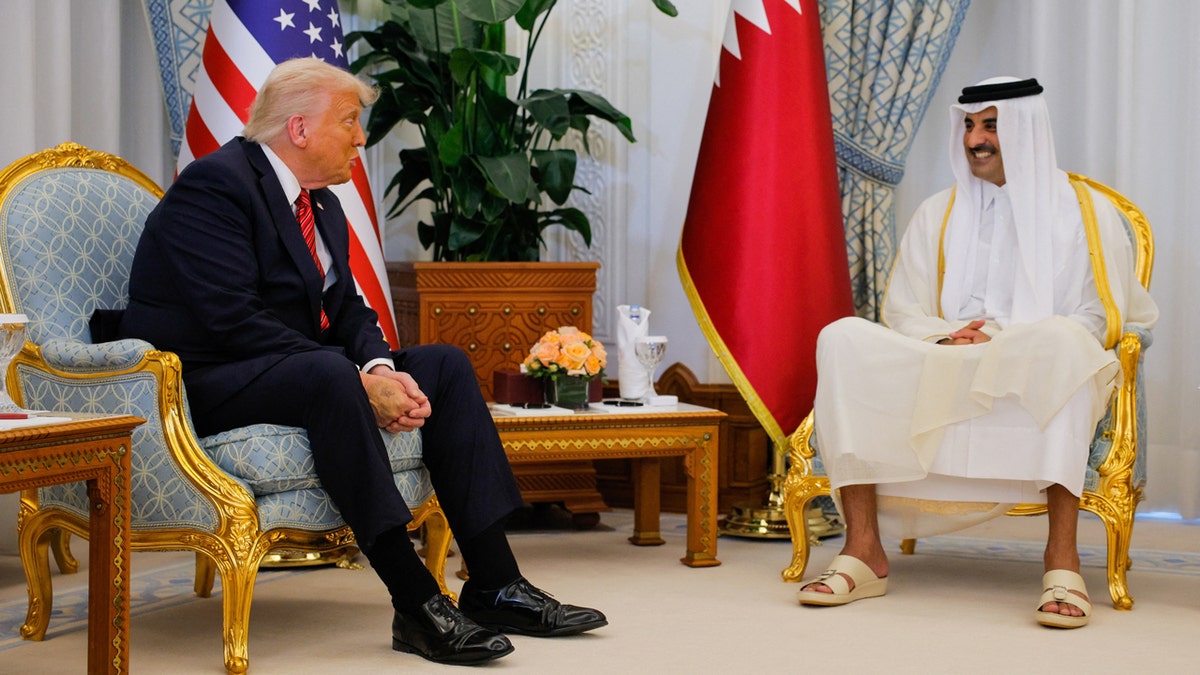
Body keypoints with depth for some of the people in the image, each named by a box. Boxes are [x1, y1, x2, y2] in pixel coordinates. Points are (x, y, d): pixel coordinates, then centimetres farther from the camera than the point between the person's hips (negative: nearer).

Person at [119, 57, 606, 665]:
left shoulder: (322, 205, 14)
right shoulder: (213, 183, -15)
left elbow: (345, 310, 11)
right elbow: (235, 321, -24)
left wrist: (380, 368, -13)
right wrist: (359, 382, -26)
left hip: (302, 373, 10)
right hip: (203, 385, -9)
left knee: (445, 365, -3)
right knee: (327, 372, -37)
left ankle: (495, 585, -10)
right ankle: (416, 604, -34)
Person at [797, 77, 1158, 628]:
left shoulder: (1087, 212, 10)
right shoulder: (938, 215, 20)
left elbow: (1098, 320, 3)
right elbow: (902, 311, 13)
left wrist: (1006, 344, -13)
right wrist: (947, 340, -10)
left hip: (1039, 379, -3)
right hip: (945, 372, 3)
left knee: (1060, 343, -39)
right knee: (843, 339, -24)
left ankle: (1062, 555, -39)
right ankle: (863, 551, -30)